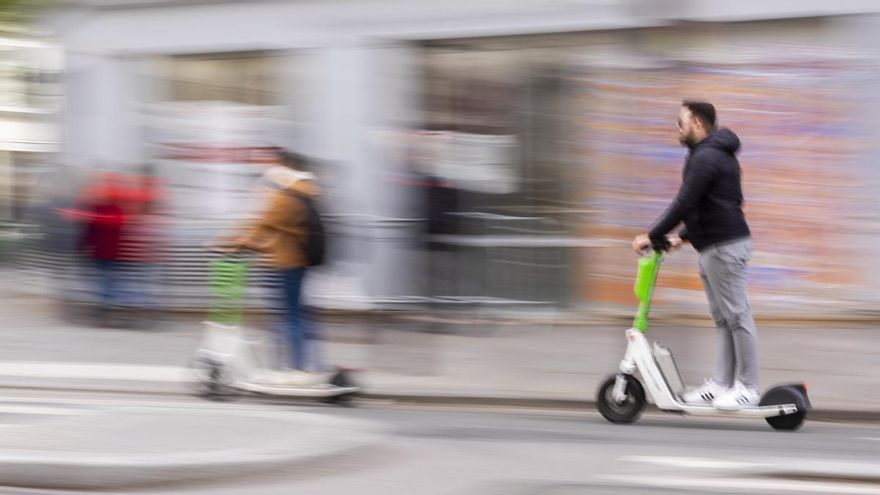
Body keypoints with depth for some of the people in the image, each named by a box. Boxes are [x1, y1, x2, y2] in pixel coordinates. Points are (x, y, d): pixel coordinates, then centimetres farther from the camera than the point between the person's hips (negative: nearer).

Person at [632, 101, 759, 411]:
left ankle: (747, 388, -6)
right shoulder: (713, 155, 19)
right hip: (713, 246, 11)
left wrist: (653, 236, -13)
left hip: (725, 246, -11)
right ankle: (720, 384, 12)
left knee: (736, 316, -7)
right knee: (722, 318, 10)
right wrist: (684, 237, 19)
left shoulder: (706, 158, -15)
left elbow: (684, 204, -19)